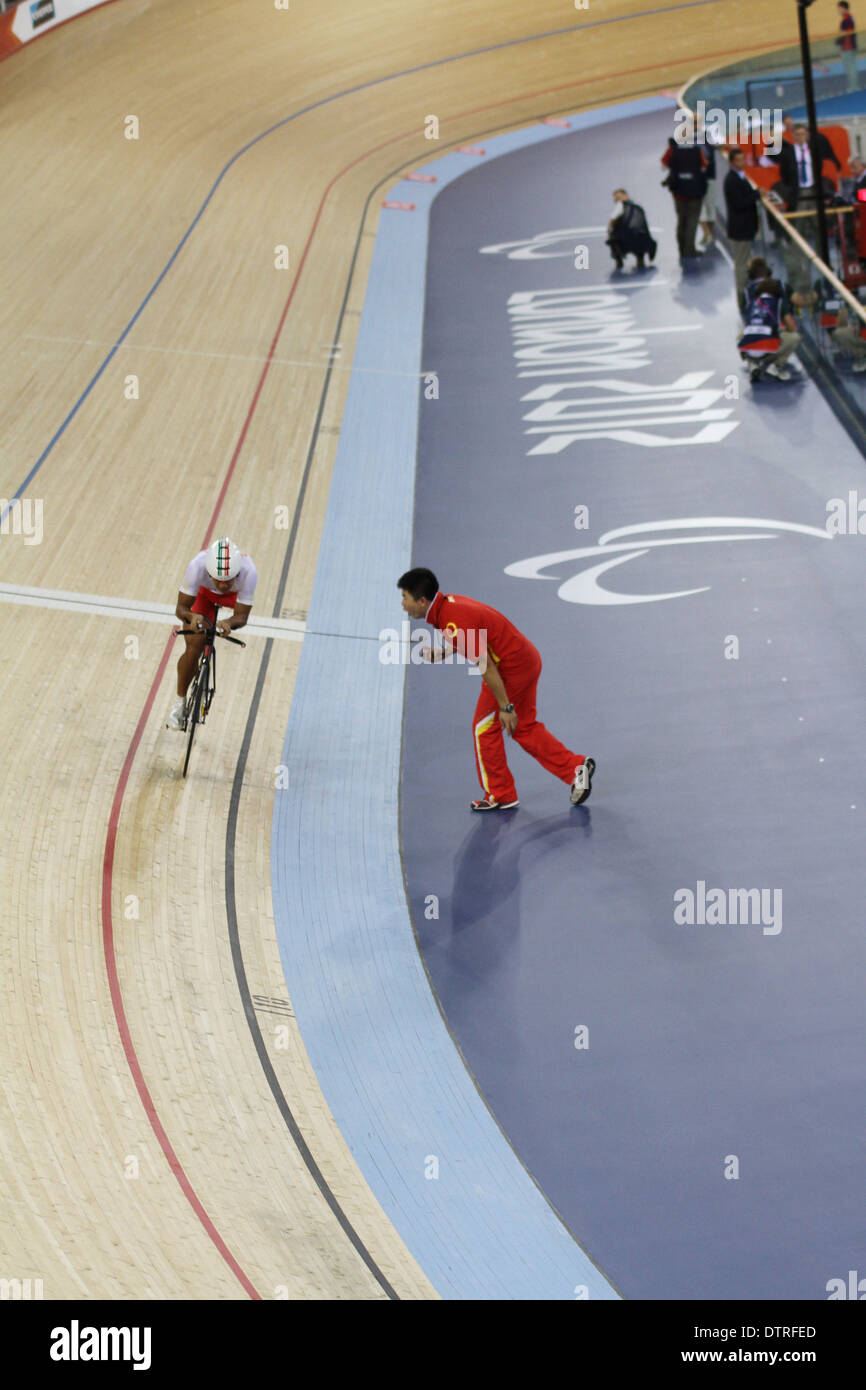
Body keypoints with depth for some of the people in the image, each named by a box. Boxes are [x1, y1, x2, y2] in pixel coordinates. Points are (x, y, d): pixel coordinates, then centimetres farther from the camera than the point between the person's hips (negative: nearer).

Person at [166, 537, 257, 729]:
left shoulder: (248, 571, -43)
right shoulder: (198, 566, -43)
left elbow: (241, 616, -36)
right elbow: (181, 608, -34)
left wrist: (229, 623, -58)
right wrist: (191, 617, -57)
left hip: (233, 596, 3)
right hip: (203, 592, -3)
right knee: (194, 646, -13)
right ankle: (180, 701, 6)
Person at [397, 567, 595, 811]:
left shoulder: (455, 624, -28)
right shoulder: (448, 603, 2)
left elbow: (487, 667, -25)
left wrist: (505, 707, -20)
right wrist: (441, 653, 4)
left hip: (513, 667, -9)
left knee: (484, 728, 2)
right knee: (523, 728, 19)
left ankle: (501, 796, 13)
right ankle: (577, 767, 22)